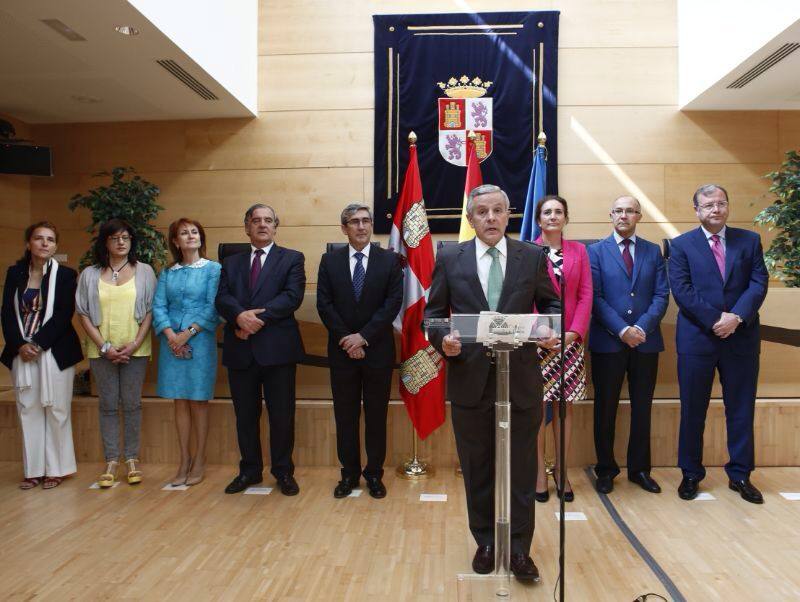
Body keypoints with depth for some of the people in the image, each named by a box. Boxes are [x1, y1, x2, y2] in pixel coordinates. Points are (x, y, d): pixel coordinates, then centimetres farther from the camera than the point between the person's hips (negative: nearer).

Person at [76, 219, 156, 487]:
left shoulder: (144, 271, 3)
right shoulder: (90, 274, 5)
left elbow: (150, 311, 1)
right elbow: (84, 313, 3)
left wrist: (135, 344, -8)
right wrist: (104, 346, -7)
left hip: (135, 350, -1)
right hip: (101, 351, 1)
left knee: (132, 404, 4)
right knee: (108, 406, 6)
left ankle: (132, 459, 13)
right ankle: (111, 461, 13)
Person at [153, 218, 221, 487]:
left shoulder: (213, 269, 1)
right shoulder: (167, 273, 12)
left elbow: (213, 307, -7)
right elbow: (158, 306, 5)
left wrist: (188, 333, -14)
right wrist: (170, 334, -11)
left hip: (200, 340, -3)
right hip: (172, 341, 3)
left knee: (198, 401, 2)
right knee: (180, 401, 7)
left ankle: (199, 460, 12)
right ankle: (184, 460, 16)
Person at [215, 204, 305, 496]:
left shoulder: (292, 259, 5)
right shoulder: (231, 263, 15)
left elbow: (292, 296, -9)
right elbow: (222, 299, 2)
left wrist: (258, 319, -17)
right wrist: (240, 316, -20)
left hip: (278, 347, -3)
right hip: (240, 349, 3)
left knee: (282, 414, 4)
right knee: (245, 414, 11)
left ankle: (284, 472, 19)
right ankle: (249, 470, 26)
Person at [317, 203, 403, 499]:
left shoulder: (390, 260, 1)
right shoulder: (330, 260, 5)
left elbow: (393, 303, -7)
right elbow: (324, 304, -1)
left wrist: (363, 336, -13)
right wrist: (347, 340, -10)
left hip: (378, 350, -1)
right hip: (342, 350, 1)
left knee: (376, 414, 7)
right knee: (345, 415, 8)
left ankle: (374, 474, 20)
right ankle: (349, 473, 21)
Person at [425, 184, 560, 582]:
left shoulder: (533, 256, 5)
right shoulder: (449, 259, 4)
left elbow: (549, 303, 11)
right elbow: (434, 311, 5)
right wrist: (442, 340, -15)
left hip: (522, 378, 0)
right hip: (470, 377, 0)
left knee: (521, 468, 7)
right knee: (477, 468, 12)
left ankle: (519, 549, 22)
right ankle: (485, 542, 30)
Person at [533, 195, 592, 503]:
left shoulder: (578, 250, 10)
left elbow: (586, 294, 5)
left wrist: (575, 331, -7)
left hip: (570, 339, 3)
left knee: (564, 404, 6)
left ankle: (561, 469, 15)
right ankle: (539, 471, 11)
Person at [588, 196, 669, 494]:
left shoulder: (653, 251, 10)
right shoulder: (596, 251, 3)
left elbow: (661, 295, 2)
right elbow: (595, 297, -5)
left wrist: (642, 327, -13)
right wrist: (622, 330, -15)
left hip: (646, 341, 2)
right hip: (607, 341, -2)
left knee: (642, 408, 10)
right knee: (605, 409, 6)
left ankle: (640, 469, 23)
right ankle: (606, 469, 19)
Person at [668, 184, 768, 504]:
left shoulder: (750, 240, 8)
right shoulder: (681, 245, 2)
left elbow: (758, 283, -1)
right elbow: (681, 290, -7)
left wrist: (736, 317, -16)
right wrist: (716, 319, -15)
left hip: (741, 337, 2)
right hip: (697, 338, -2)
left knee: (741, 409, 9)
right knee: (693, 411, 6)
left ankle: (740, 475, 23)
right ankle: (690, 474, 19)